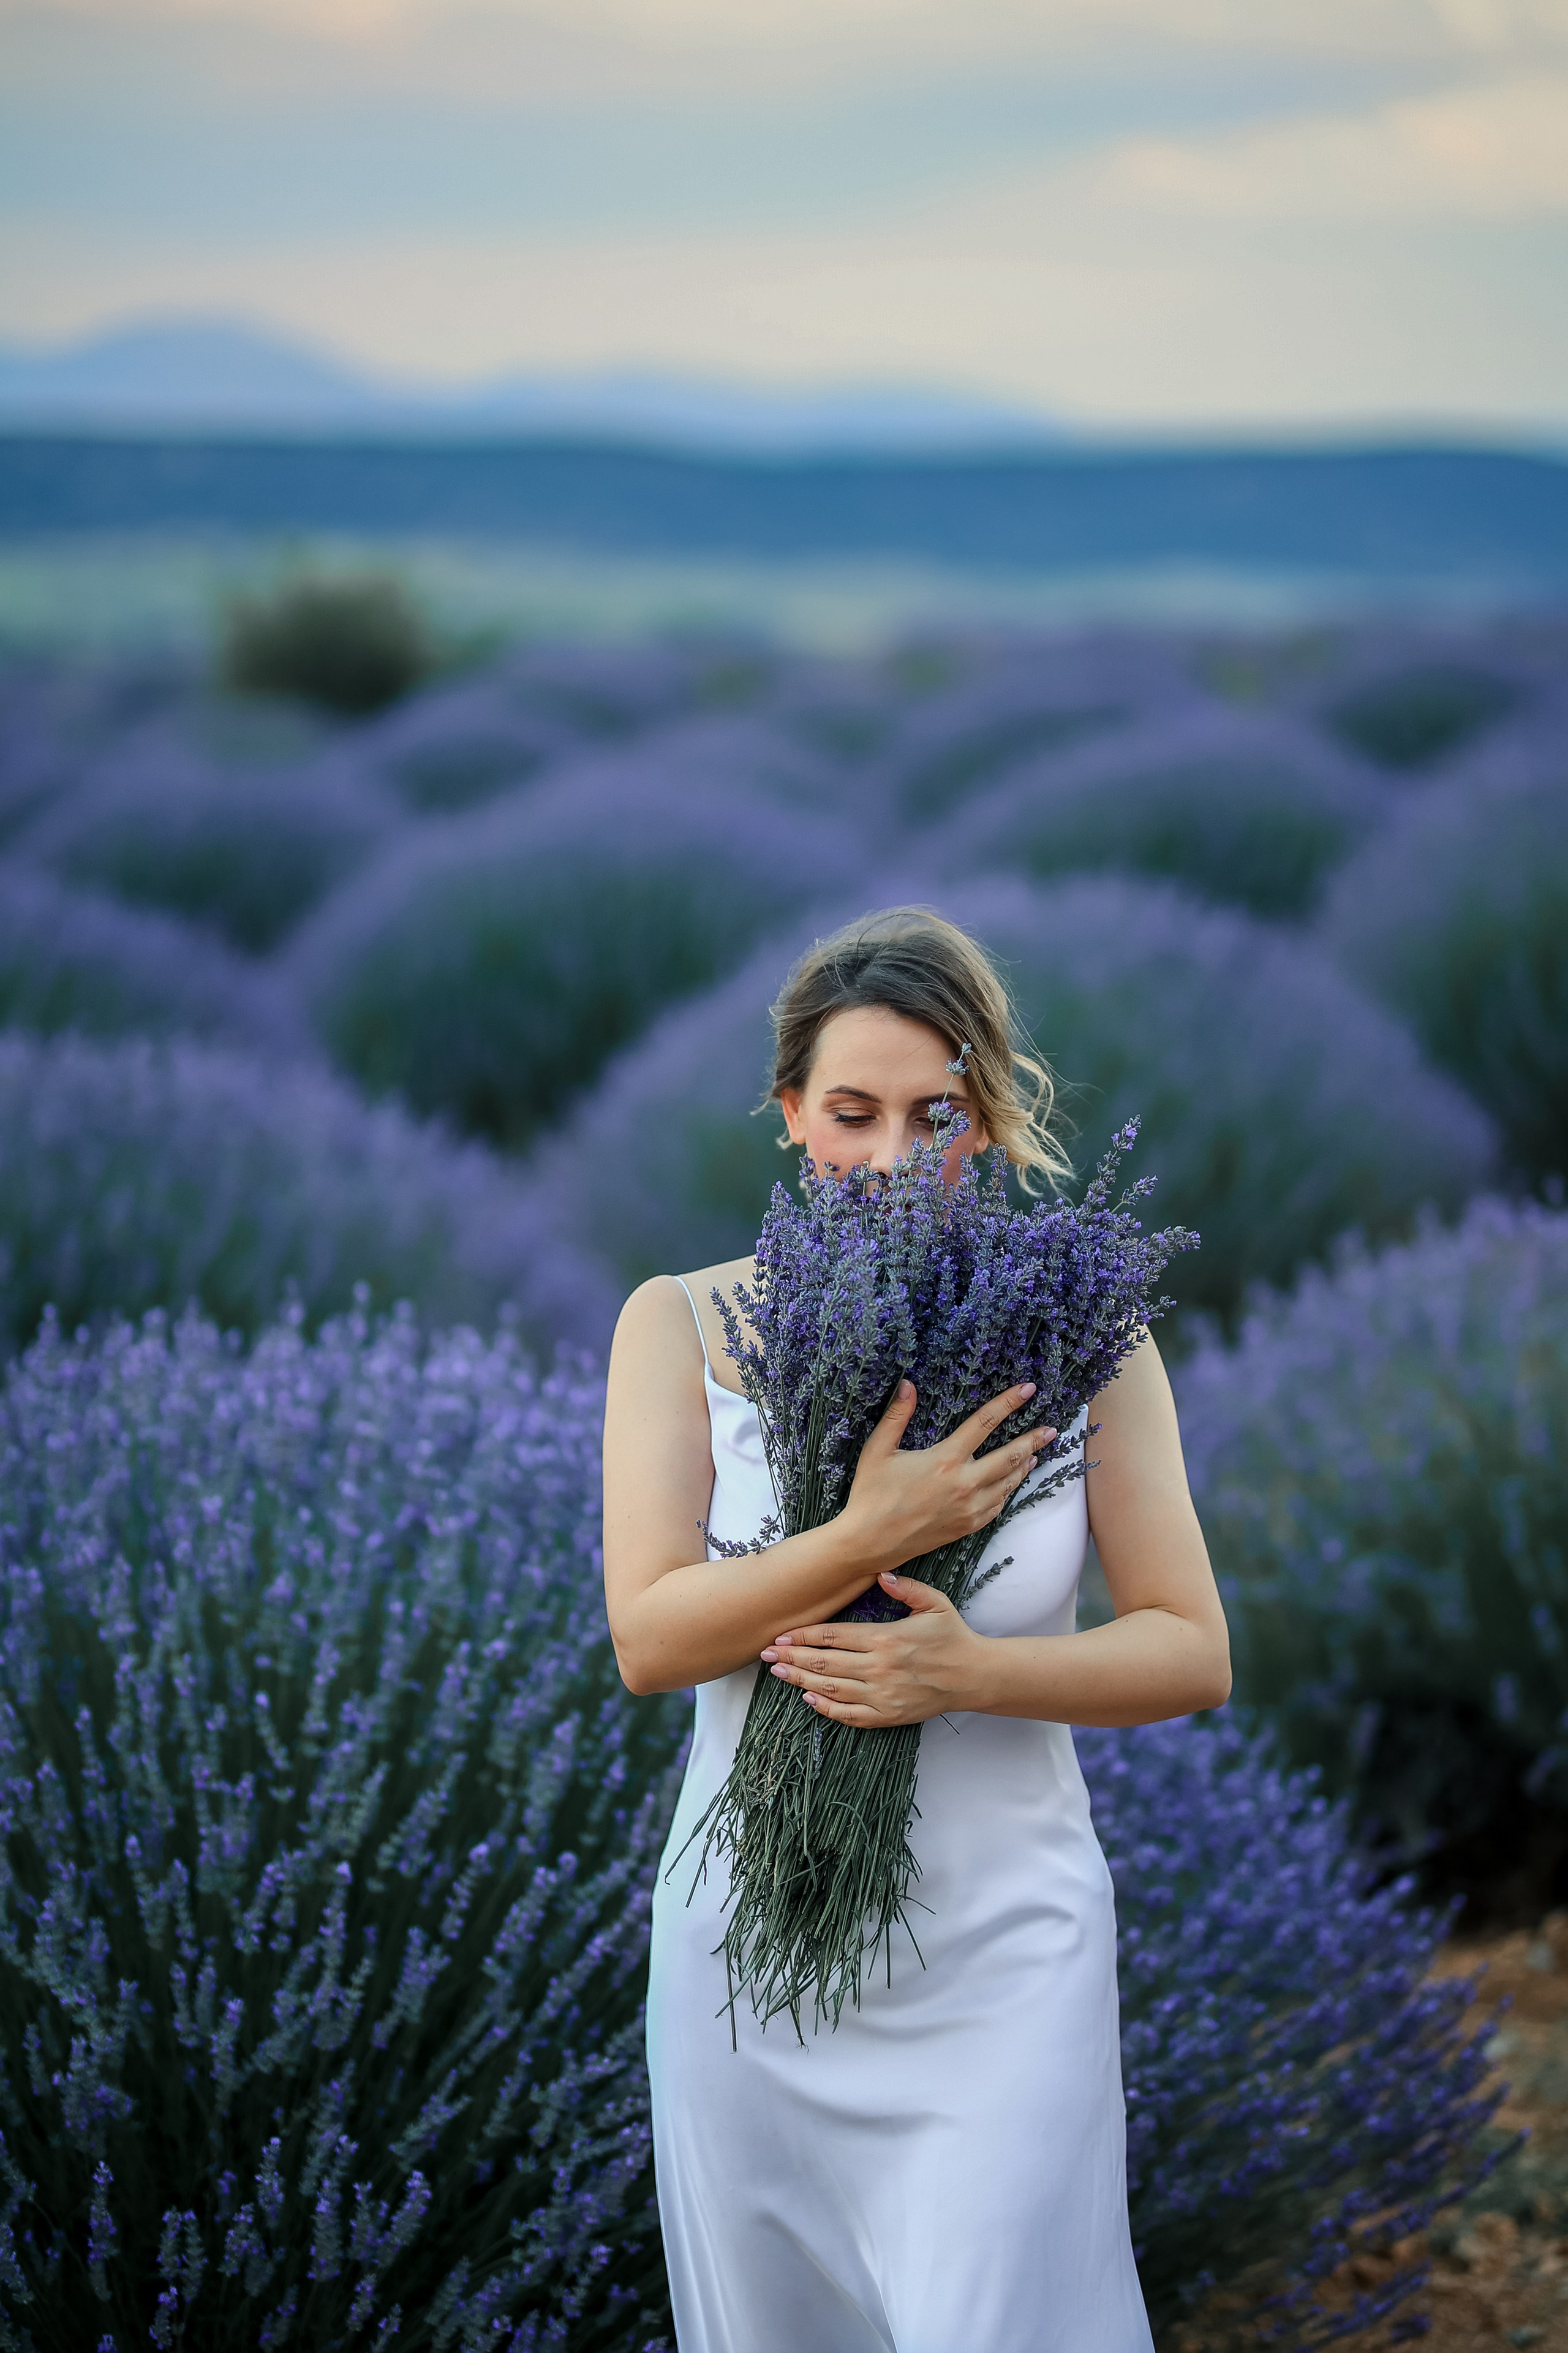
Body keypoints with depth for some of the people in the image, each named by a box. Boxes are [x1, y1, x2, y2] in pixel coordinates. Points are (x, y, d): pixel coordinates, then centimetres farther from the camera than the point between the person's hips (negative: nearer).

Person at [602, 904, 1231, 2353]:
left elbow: (1193, 1654, -2)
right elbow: (648, 1638, -11)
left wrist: (976, 1667, -19)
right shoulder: (686, 1325, -2)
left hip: (1005, 1960, -1)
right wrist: (874, 1537, -24)